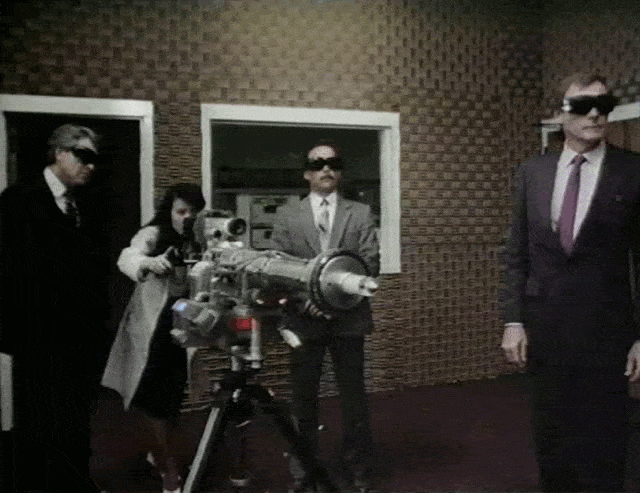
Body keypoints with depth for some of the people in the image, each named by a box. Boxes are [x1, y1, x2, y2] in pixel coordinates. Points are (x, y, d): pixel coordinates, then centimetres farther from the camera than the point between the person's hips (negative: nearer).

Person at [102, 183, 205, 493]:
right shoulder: (153, 234, -11)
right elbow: (127, 259, -30)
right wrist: (150, 262, -50)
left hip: (183, 324, 5)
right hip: (154, 325, -4)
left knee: (174, 392, 16)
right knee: (156, 394, 1)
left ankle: (159, 452, 37)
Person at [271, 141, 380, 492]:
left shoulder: (360, 213, 9)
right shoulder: (286, 216, 8)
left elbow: (371, 262, 0)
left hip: (348, 318, 0)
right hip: (304, 319, 0)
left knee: (354, 397, 8)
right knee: (303, 400, 7)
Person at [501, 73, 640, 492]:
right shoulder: (532, 172, 4)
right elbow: (517, 254, 6)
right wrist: (514, 321, 0)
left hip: (605, 331, -2)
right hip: (544, 329, 3)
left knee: (603, 448, 8)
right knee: (550, 442, 15)